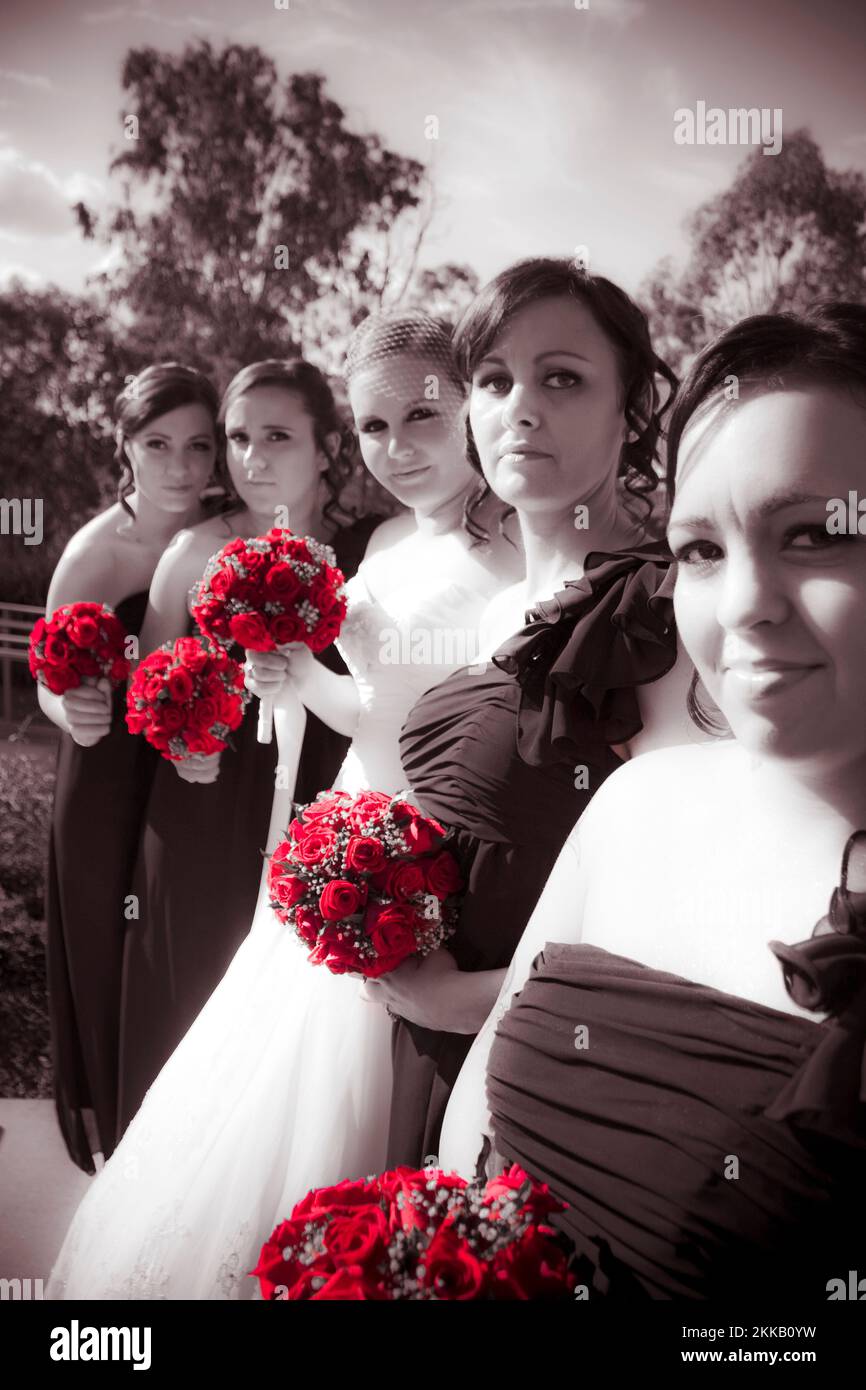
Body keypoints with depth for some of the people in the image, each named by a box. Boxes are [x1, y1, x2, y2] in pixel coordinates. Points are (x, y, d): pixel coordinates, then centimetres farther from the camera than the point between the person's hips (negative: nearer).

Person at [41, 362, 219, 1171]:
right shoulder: (95, 552, -16)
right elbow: (53, 684, -9)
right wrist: (73, 710, -29)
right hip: (114, 787, -3)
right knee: (116, 961, 12)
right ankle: (110, 1129, 38)